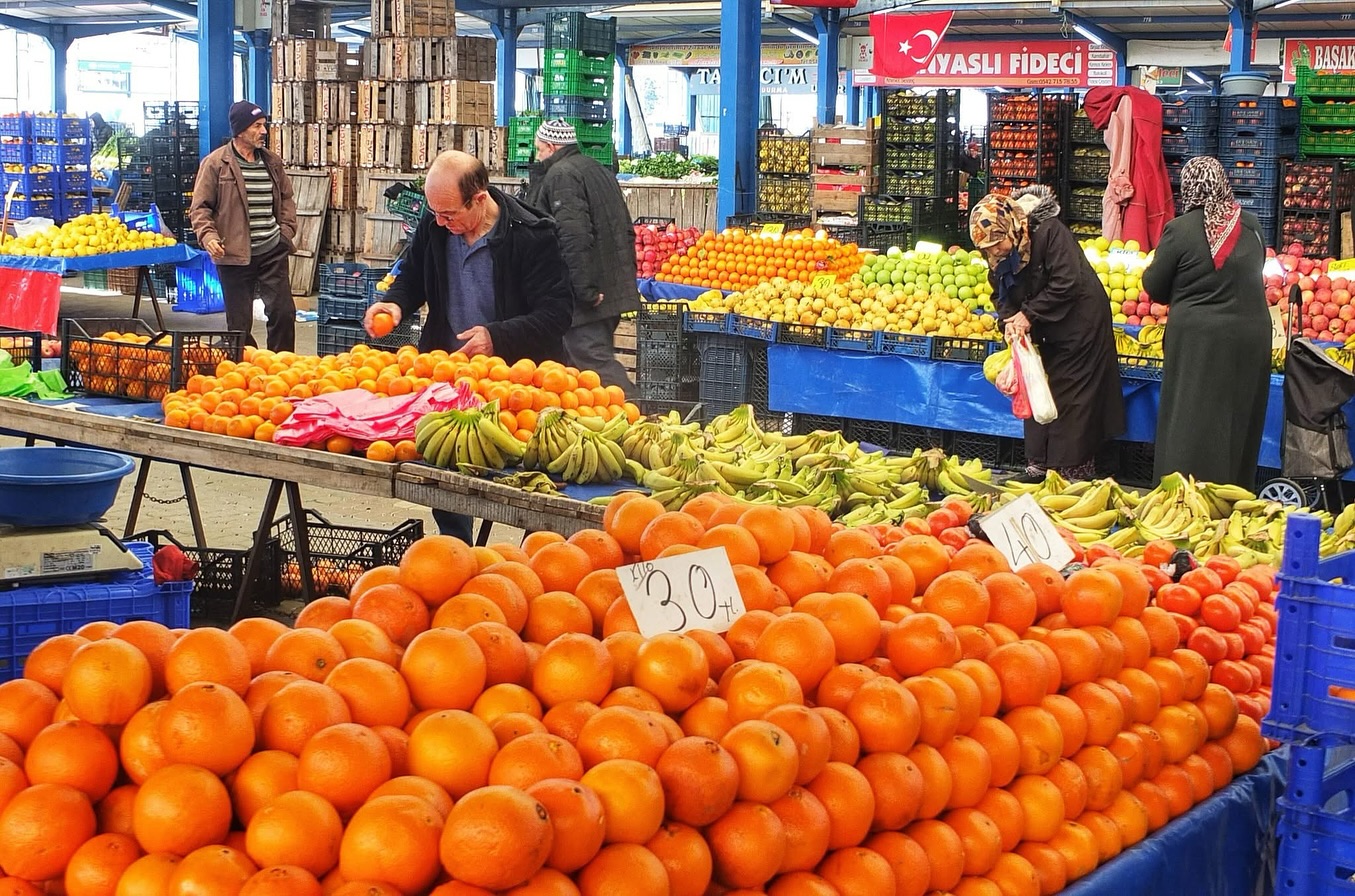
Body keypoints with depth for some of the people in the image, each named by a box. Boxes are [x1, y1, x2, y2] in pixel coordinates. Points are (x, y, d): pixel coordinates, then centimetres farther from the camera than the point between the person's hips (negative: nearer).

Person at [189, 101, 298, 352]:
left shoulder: (272, 162, 10)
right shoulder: (215, 163, -5)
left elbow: (286, 198, 23)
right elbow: (199, 207, -3)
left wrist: (287, 229, 10)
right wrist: (207, 235, -18)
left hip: (272, 251, 4)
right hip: (234, 254, -4)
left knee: (284, 312, 1)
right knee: (239, 322, 4)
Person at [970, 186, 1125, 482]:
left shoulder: (1050, 232, -25)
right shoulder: (1000, 256, -3)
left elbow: (1066, 284, -28)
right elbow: (1002, 293, 5)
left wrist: (1029, 315, -25)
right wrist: (1010, 319, -16)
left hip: (1079, 322, -7)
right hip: (1044, 333, 7)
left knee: (1072, 400, -5)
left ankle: (1072, 473, 0)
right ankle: (1038, 466, 14)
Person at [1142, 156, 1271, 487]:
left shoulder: (1180, 230, -12)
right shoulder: (1251, 226, 0)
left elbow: (1155, 288, -4)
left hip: (1200, 340, -4)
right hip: (1252, 336, 4)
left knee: (1193, 422, 3)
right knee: (1239, 421, 13)